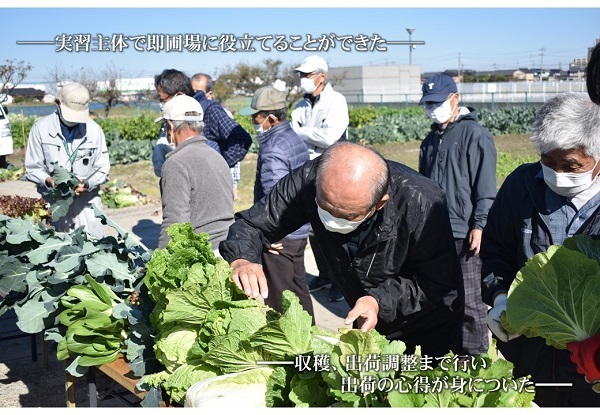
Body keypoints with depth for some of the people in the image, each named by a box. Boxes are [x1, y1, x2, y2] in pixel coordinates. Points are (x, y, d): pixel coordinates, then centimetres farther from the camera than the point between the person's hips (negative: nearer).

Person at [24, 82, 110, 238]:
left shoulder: (94, 130, 2)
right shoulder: (40, 128, 0)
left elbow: (103, 169, 5)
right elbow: (32, 168, 3)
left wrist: (87, 184, -14)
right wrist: (49, 180, -17)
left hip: (87, 203, 1)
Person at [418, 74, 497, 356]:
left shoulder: (475, 134, -7)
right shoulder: (431, 139, 15)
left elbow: (485, 188, -11)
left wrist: (479, 226, -16)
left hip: (464, 234, -7)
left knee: (469, 300, -1)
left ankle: (476, 356, 12)